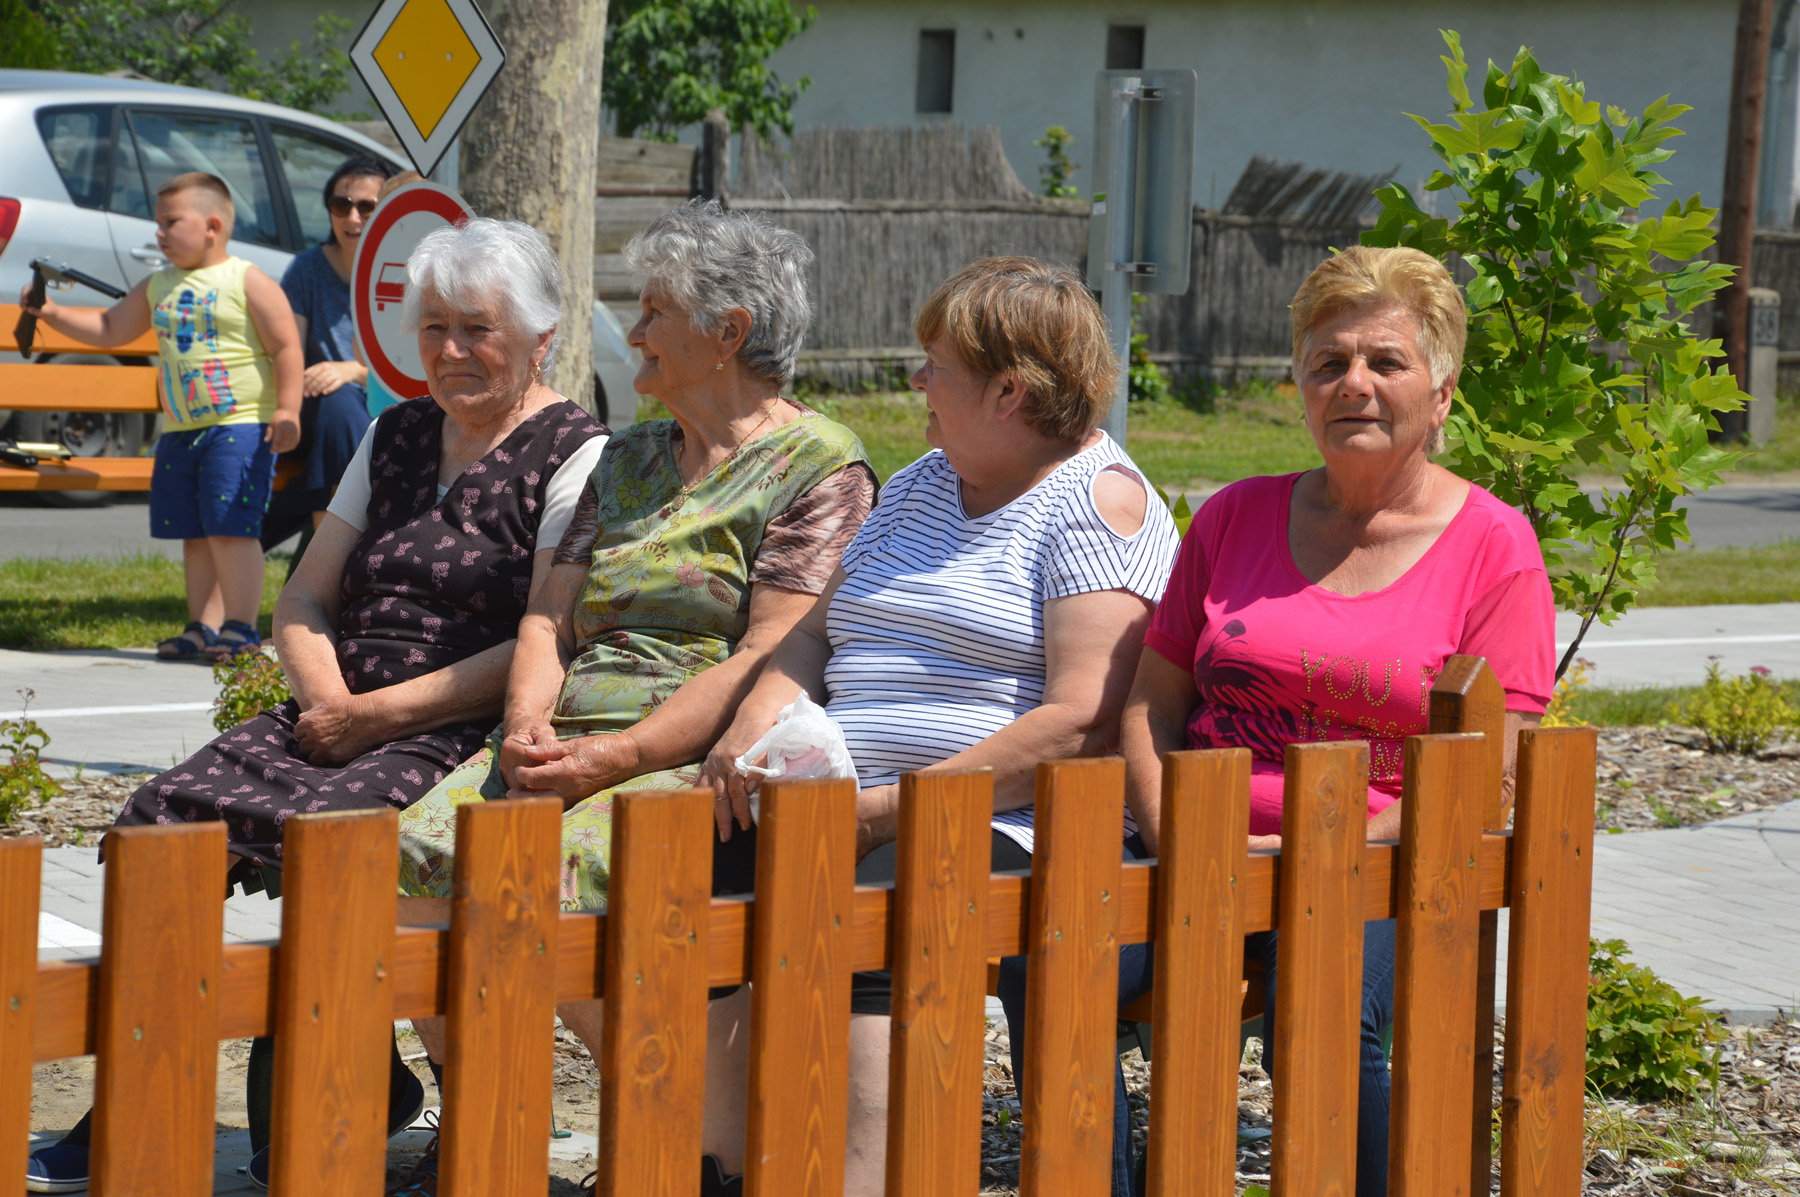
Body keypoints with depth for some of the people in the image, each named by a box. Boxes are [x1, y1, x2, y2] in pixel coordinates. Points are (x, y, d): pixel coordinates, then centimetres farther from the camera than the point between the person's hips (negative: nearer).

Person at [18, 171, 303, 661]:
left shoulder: (249, 282, -5)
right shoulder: (158, 288, 15)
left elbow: (286, 348, -7)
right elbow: (109, 329, 21)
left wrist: (287, 409, -16)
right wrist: (53, 313, 10)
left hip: (240, 425, -7)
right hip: (180, 431, 7)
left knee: (230, 527, -12)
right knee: (193, 534, 8)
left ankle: (240, 627, -9)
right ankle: (203, 627, 13)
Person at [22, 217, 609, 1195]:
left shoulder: (576, 456, -1)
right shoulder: (395, 437, 21)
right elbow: (303, 602, 20)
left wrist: (380, 713, -13)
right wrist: (327, 700, -2)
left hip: (467, 736, -6)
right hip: (344, 718, 6)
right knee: (164, 816, -18)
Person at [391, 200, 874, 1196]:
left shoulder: (818, 468, -1)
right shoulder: (629, 460, 24)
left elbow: (768, 660, -11)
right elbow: (551, 618, 19)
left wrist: (611, 757, -19)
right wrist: (528, 723, -4)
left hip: (699, 761, -7)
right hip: (571, 745, 7)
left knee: (549, 876, -33)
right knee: (421, 854, -21)